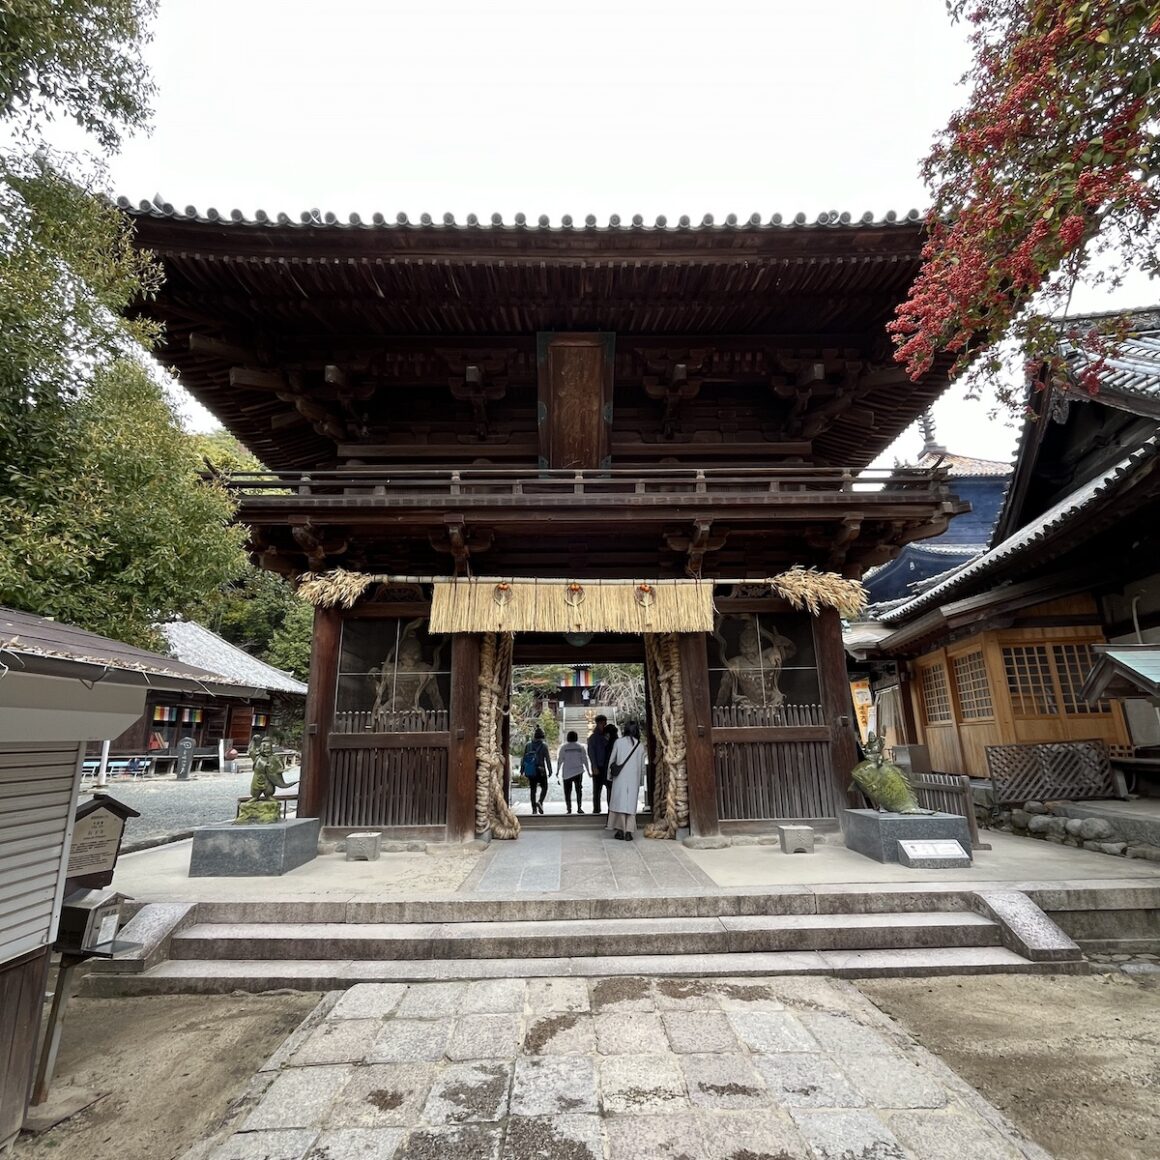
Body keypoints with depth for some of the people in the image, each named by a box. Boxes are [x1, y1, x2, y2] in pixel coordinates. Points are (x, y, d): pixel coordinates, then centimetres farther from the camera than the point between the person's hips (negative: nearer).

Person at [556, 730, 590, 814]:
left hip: (567, 773, -1)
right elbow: (585, 760, 3)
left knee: (567, 791, 6)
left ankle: (569, 808, 3)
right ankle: (579, 808, 1)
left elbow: (559, 760, -2)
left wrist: (558, 771, 6)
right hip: (578, 772, 1)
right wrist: (588, 771, 10)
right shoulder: (581, 747, 1)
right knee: (579, 790, 8)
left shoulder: (563, 747, -2)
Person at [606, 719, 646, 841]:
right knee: (631, 803, 4)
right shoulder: (640, 746, 4)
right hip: (634, 778, 2)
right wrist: (641, 780, 19)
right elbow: (642, 766, 9)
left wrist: (609, 775, 12)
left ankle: (620, 830, 1)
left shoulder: (619, 742, -2)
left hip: (620, 777, -2)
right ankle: (628, 832, 1)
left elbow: (611, 760, 2)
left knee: (620, 802, 3)